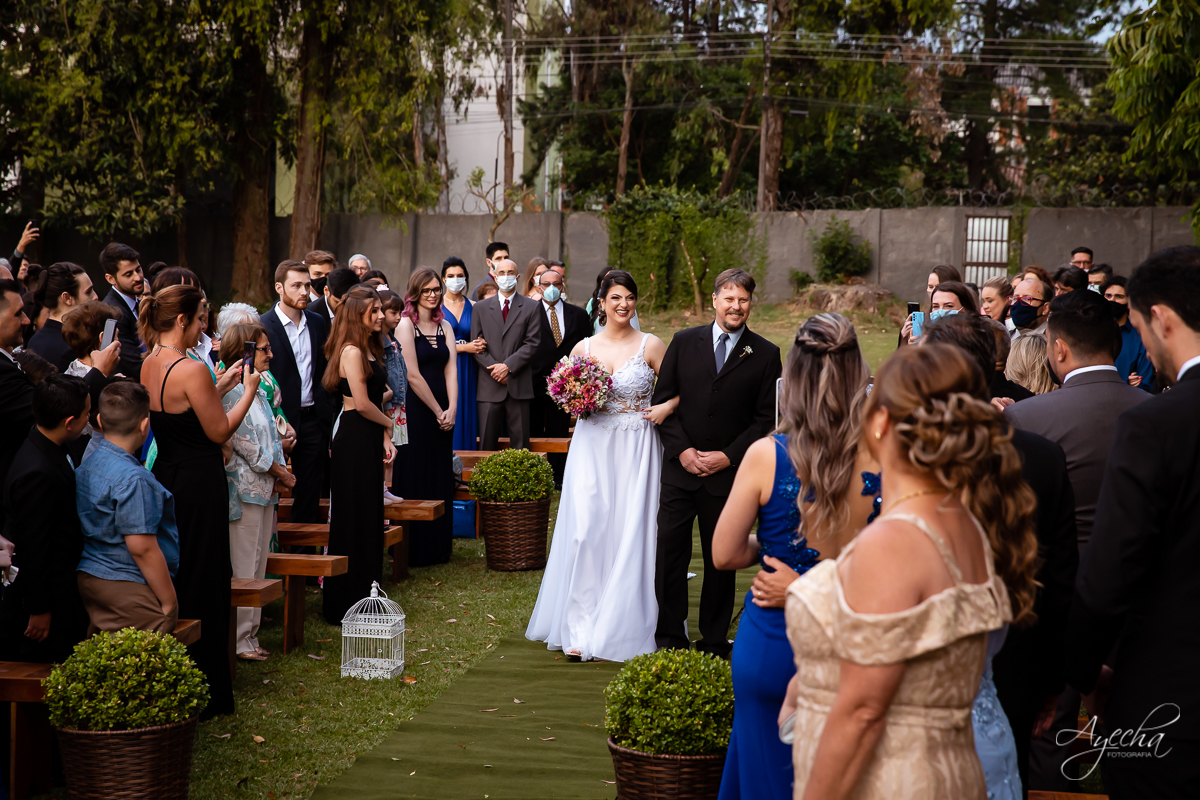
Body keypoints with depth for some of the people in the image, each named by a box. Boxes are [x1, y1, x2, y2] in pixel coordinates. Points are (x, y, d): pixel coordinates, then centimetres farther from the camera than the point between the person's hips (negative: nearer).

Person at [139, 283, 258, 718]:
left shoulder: (149, 364, 5)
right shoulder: (191, 370, -20)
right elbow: (219, 432, -13)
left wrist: (222, 386, 17)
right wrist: (248, 391, -2)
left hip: (166, 477, 9)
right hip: (199, 486, -8)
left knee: (172, 581, 18)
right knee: (203, 582, 2)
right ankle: (202, 693, 10)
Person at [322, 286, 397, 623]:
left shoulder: (369, 349, 14)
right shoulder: (352, 351, -15)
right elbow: (362, 404, -19)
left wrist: (384, 439, 4)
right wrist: (389, 425, -3)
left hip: (369, 441, 9)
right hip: (354, 441, -9)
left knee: (369, 519, 14)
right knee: (353, 521, -2)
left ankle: (365, 600, 24)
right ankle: (345, 605, 8)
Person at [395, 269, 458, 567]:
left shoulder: (445, 326, 12)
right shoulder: (406, 325, -7)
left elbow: (451, 369, 4)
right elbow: (413, 375, -12)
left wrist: (451, 409, -9)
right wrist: (438, 411, -9)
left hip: (442, 413, 6)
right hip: (415, 410, -6)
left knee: (441, 480, 10)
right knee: (415, 479, 0)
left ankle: (439, 547, 20)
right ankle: (414, 550, 9)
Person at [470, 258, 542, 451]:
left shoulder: (531, 307, 7)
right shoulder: (480, 308, 12)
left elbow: (532, 343, -1)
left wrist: (508, 366, -12)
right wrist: (495, 369, -8)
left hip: (518, 385, -1)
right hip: (490, 385, 1)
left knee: (520, 443, 1)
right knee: (486, 442, 0)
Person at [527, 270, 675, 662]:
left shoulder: (651, 346, 0)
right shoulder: (584, 348, 7)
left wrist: (666, 407, -16)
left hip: (636, 449, -1)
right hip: (592, 446, 2)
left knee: (630, 534, -1)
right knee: (585, 530, -7)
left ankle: (622, 626, 12)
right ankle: (581, 627, -1)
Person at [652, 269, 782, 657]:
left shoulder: (765, 355, 1)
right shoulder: (684, 343, 5)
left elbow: (766, 418, 0)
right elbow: (663, 400, 5)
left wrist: (727, 456, -9)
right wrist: (682, 450, -6)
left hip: (729, 473, -1)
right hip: (680, 467, 1)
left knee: (721, 559, 7)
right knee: (669, 552, 0)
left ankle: (715, 640, 18)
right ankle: (669, 637, 11)